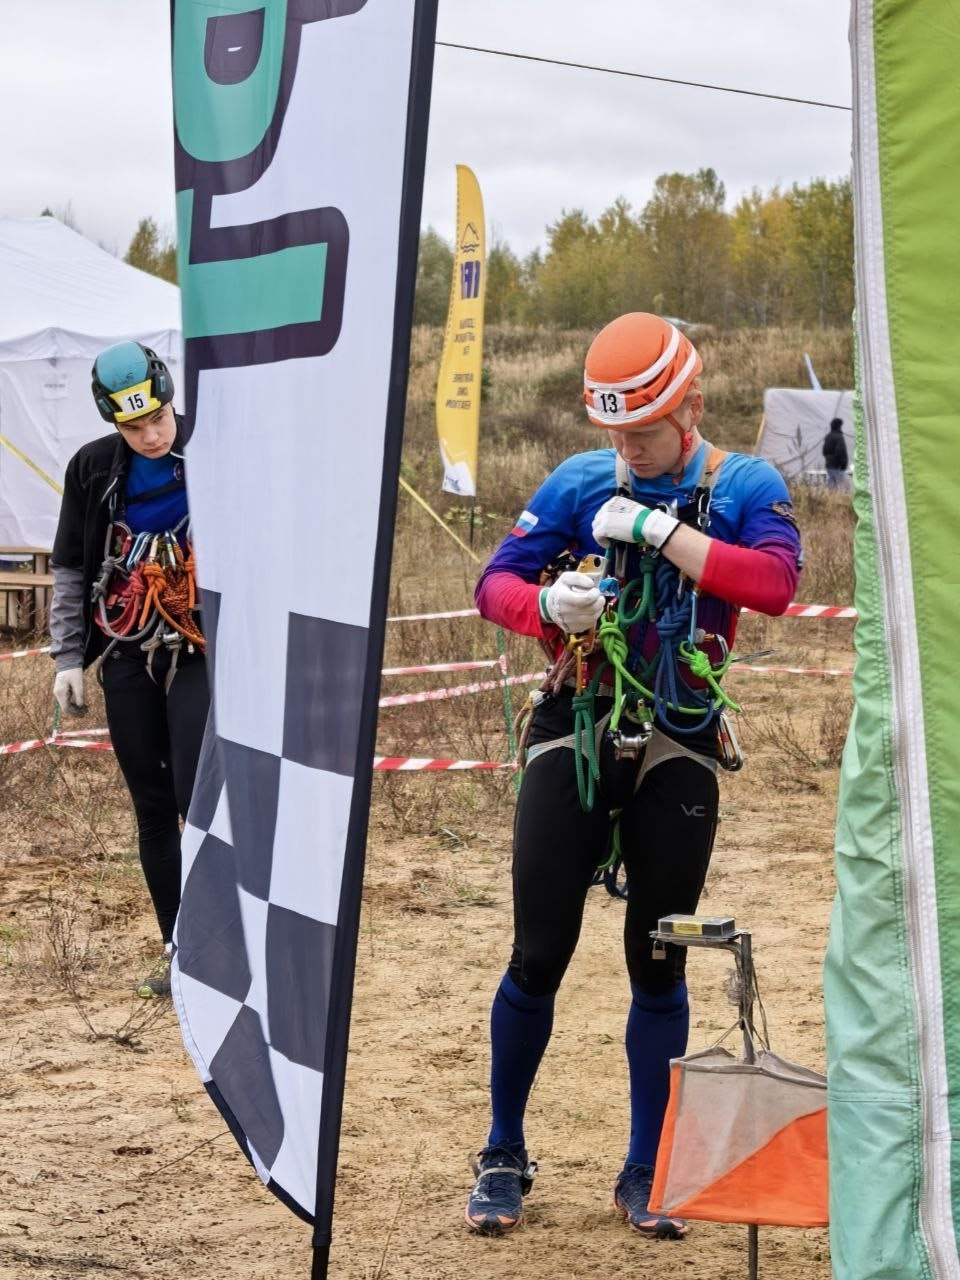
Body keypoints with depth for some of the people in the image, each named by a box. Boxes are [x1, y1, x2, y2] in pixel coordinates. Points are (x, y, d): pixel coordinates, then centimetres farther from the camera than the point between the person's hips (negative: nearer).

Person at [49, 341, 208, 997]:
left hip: (202, 654, -3)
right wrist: (68, 657, 5)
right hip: (127, 659, 4)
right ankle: (179, 950, 16)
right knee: (153, 807, 7)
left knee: (199, 800, -11)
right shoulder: (95, 469, 1)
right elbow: (71, 569, 10)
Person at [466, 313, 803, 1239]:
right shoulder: (579, 482, 1)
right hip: (574, 736, 1)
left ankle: (645, 1175, 18)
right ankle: (503, 1158, 15)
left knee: (658, 966, 6)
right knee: (538, 957, -1)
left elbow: (776, 582, -22)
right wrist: (549, 605, -27)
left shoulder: (743, 487, -3)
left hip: (679, 753, 0)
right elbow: (495, 583, -5)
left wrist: (659, 529, -25)